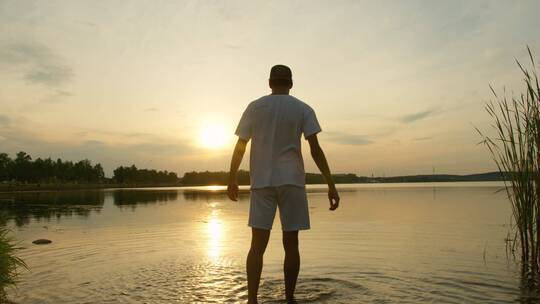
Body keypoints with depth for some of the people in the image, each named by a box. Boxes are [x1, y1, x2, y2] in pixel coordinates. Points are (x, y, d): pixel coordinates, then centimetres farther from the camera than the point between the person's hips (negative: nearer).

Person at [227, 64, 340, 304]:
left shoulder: (254, 107, 7)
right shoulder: (303, 109, 4)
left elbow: (240, 147, 5)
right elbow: (316, 150, -6)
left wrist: (232, 180, 13)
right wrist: (331, 185, -4)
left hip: (261, 182, 1)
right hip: (292, 181, 0)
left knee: (258, 244, 1)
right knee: (290, 243, 8)